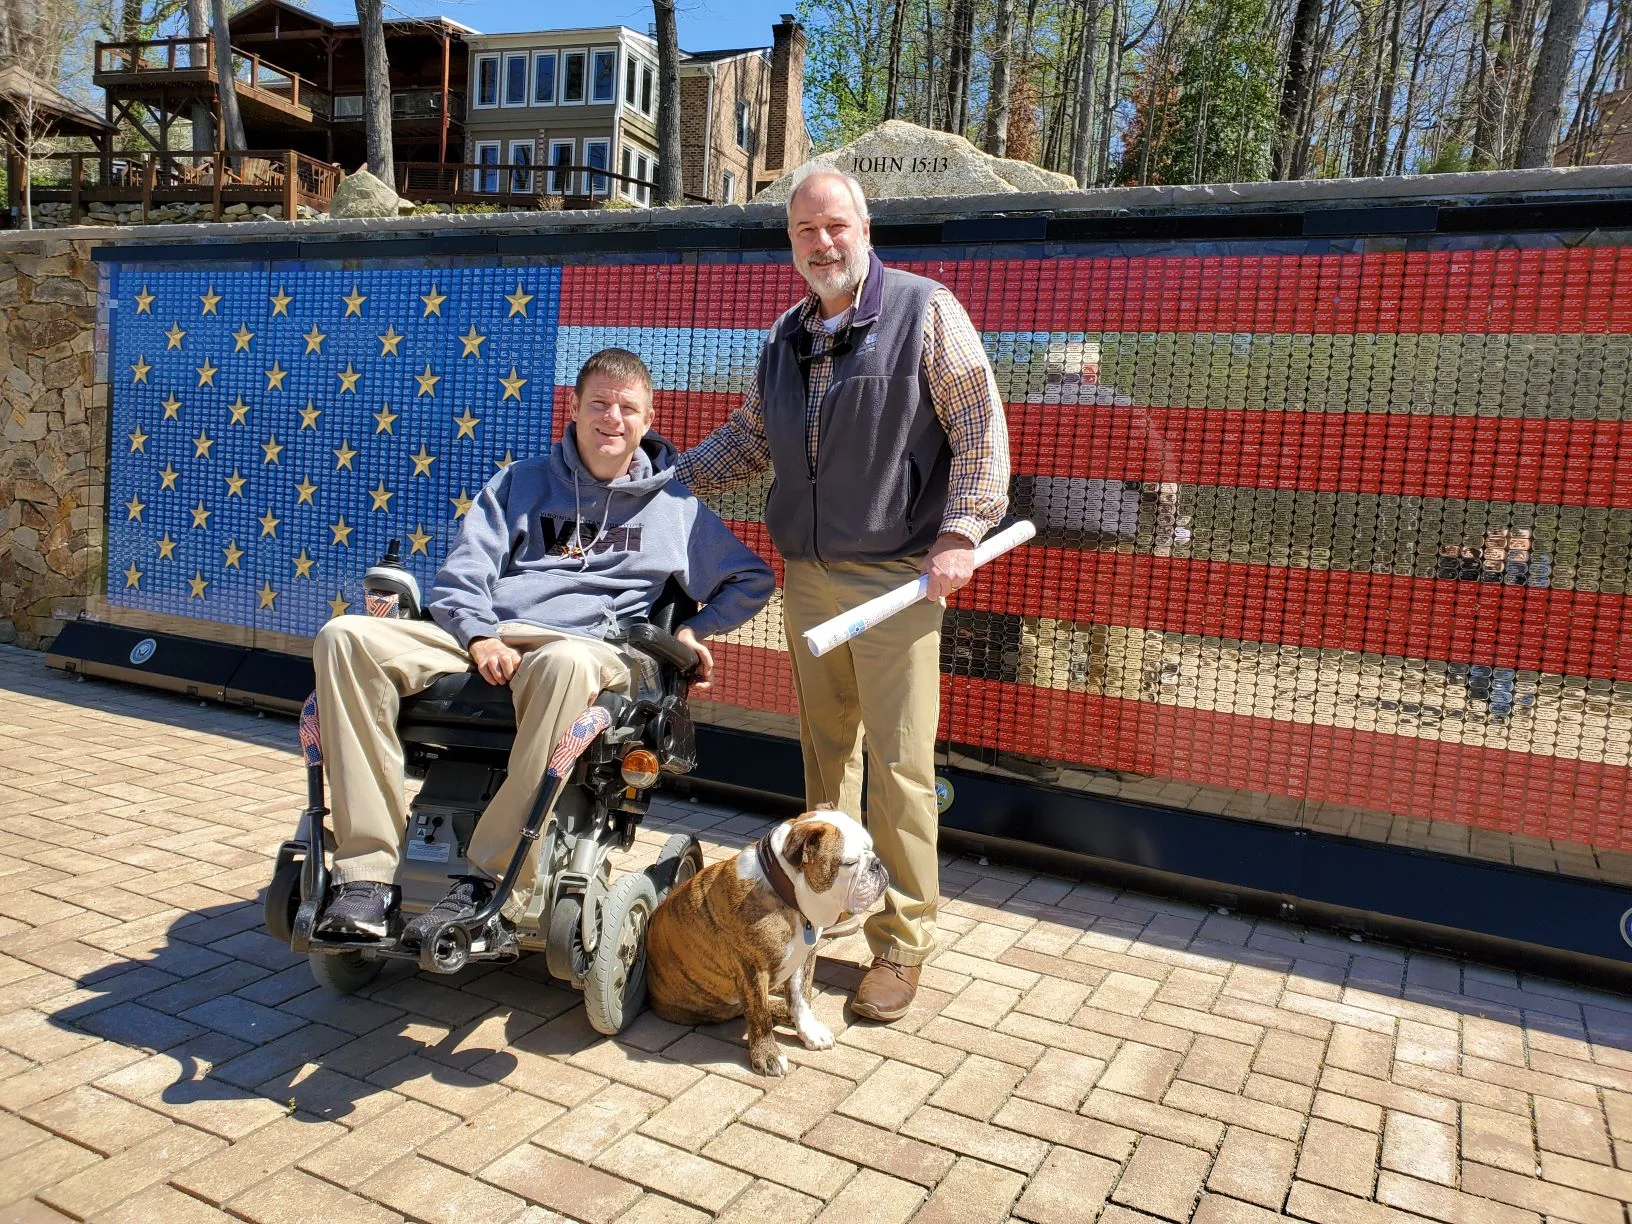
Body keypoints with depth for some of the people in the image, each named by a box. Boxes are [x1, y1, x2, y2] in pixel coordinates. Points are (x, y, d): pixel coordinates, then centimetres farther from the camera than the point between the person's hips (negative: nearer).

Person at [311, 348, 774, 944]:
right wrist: (479, 637, -9)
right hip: (479, 639, 3)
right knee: (346, 637, -25)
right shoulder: (522, 481, 23)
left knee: (565, 666, -43)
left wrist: (695, 629, 8)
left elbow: (753, 579, 25)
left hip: (584, 644, -3)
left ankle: (489, 884, -35)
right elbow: (462, 570, 12)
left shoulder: (674, 503, 20)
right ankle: (369, 875, -28)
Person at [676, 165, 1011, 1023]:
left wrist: (961, 533, -15)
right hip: (807, 575, 6)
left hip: (896, 579, -5)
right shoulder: (786, 337, 14)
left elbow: (980, 428, -7)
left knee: (899, 765, -4)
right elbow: (751, 436, 22)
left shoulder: (924, 311, -4)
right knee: (824, 749, 15)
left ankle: (902, 942, 8)